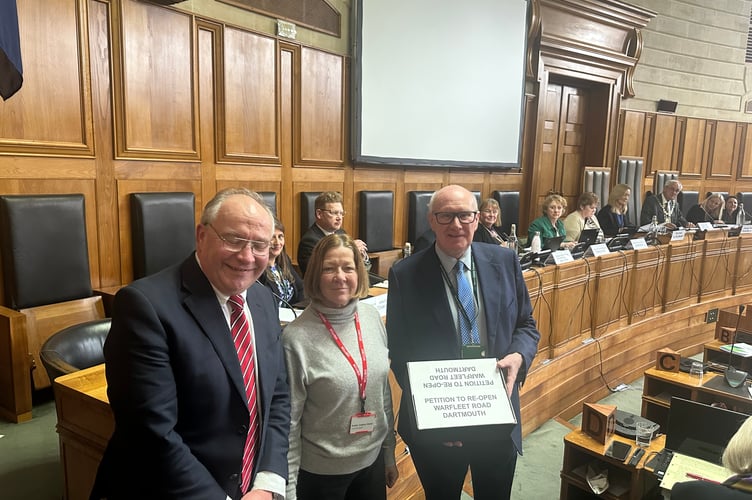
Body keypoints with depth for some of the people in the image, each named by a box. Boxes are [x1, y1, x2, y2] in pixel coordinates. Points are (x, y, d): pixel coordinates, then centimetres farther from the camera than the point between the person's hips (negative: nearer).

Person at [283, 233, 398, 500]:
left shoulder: (372, 316, -5)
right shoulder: (297, 338, -20)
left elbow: (383, 391, 5)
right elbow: (289, 421, -14)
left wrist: (389, 454, 10)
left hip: (372, 460, 4)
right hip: (320, 472, -4)